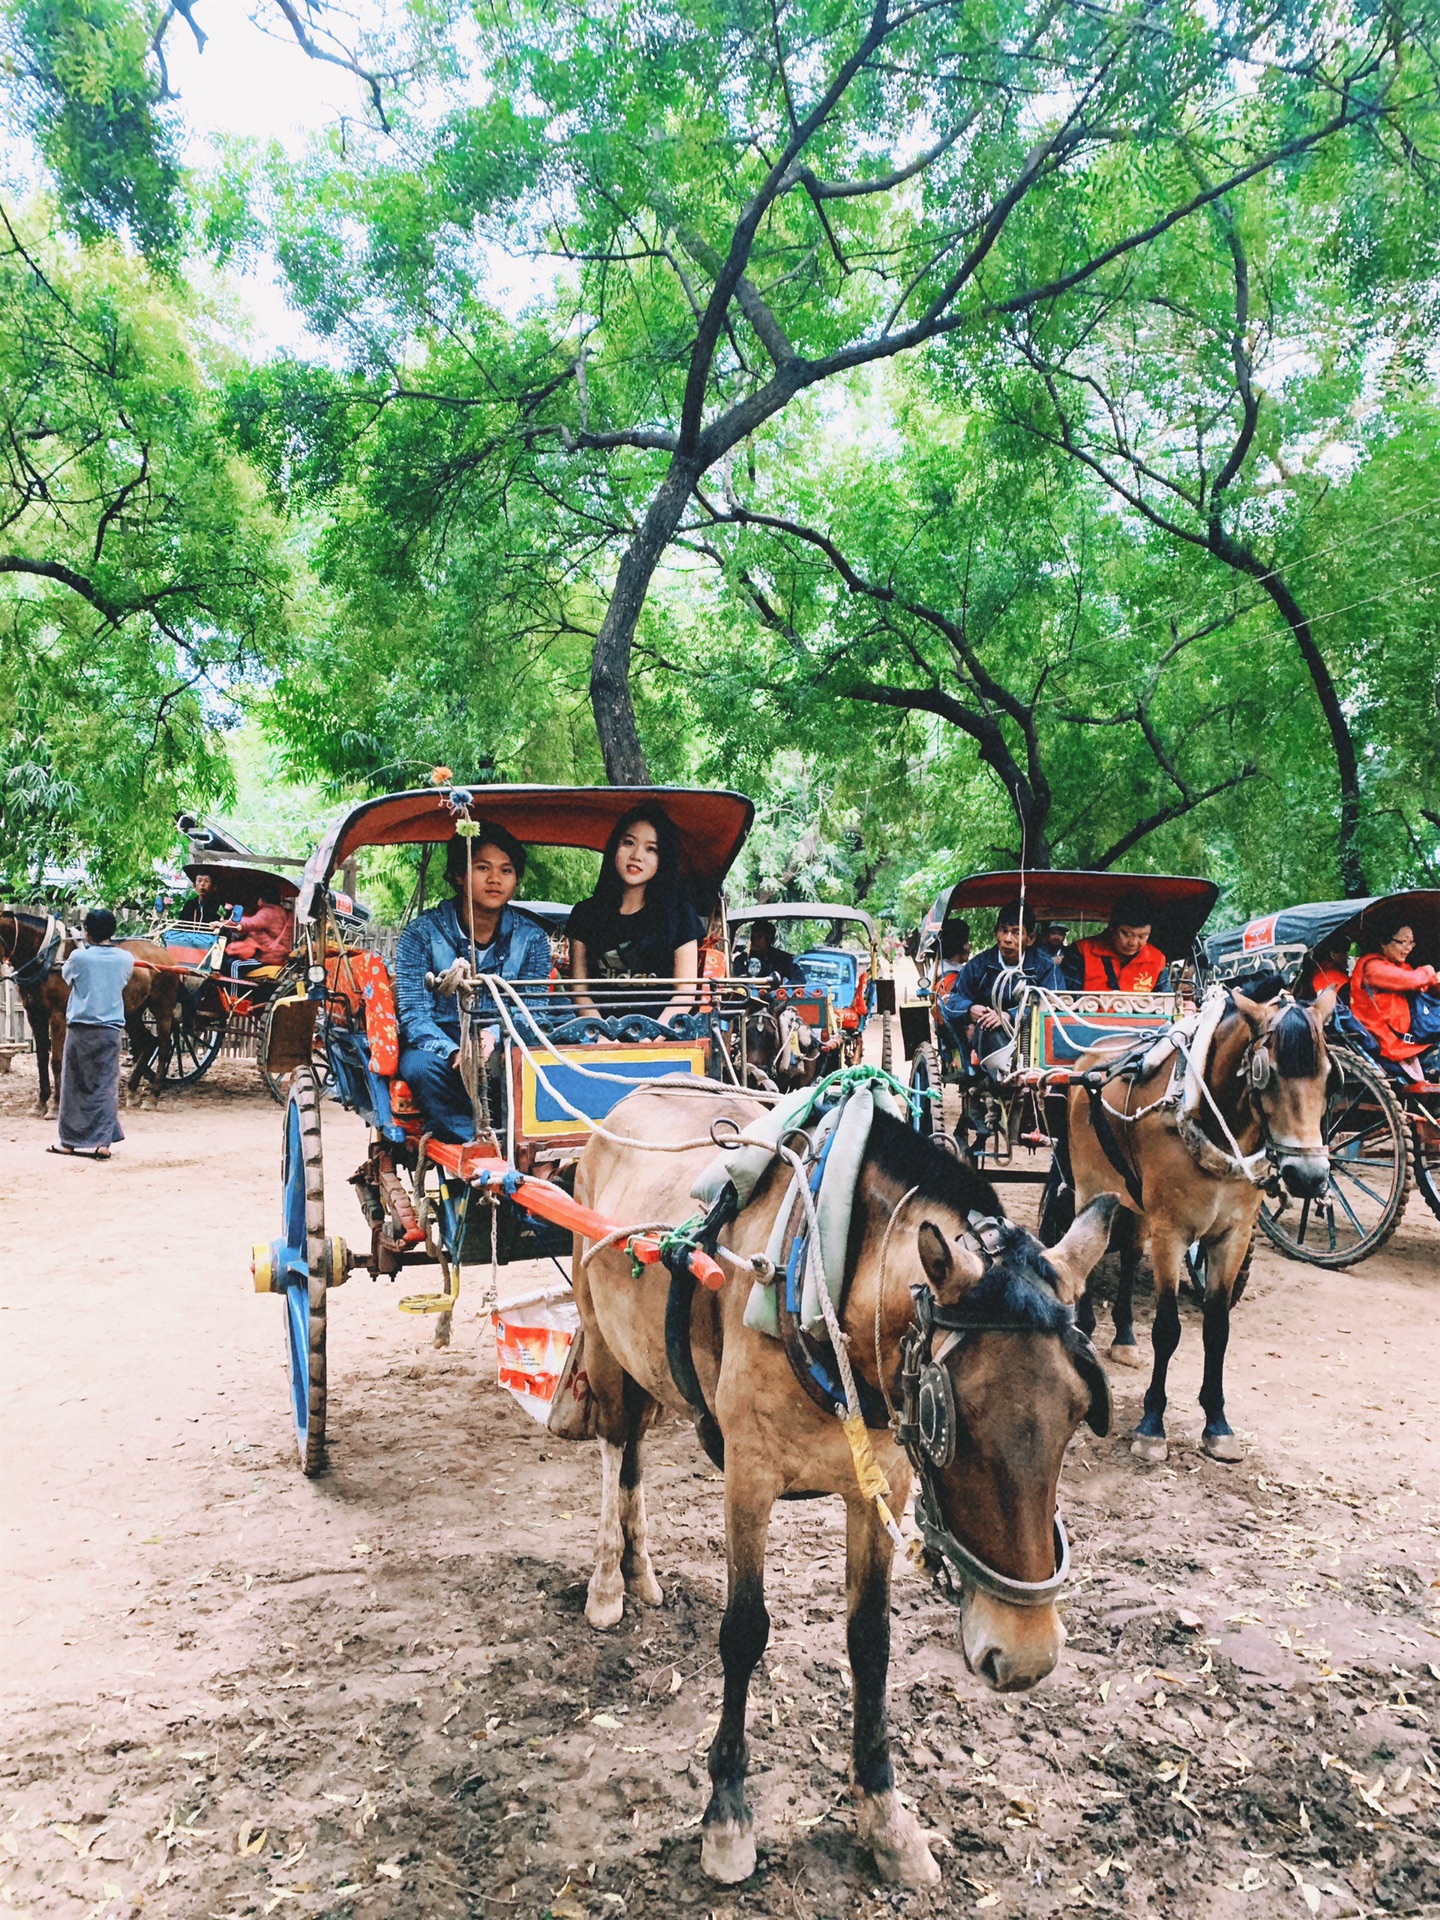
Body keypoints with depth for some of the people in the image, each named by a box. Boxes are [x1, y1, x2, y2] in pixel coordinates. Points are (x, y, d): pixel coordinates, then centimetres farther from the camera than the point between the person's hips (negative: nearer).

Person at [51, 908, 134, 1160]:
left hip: (80, 1028, -2)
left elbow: (66, 976, 12)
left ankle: (71, 1141, 14)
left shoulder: (79, 956, -8)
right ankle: (102, 1142, -1)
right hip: (111, 1030, 2)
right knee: (105, 1086, 4)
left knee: (74, 1085, 9)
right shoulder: (126, 959, -2)